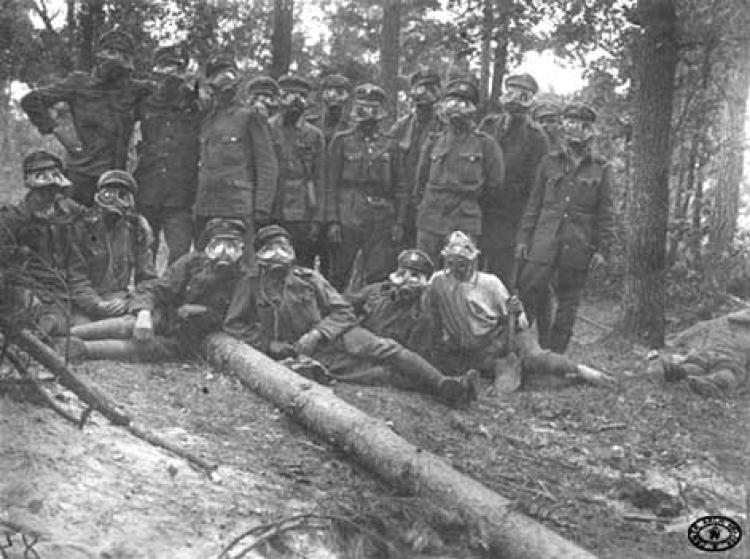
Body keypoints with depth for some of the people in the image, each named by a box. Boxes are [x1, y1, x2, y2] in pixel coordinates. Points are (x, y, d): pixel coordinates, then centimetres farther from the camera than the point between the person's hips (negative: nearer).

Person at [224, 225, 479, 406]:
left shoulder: (308, 278, 8)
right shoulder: (251, 286, 5)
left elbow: (343, 312, 5)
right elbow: (233, 325, 6)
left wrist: (316, 334, -13)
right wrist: (269, 344, -6)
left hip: (336, 334, 2)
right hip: (307, 354, -2)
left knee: (386, 348, -21)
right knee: (361, 370, -26)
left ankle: (447, 386, -26)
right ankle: (424, 384, -33)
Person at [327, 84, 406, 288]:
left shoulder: (389, 144, 10)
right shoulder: (342, 141, 4)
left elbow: (400, 188, 11)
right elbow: (332, 184, 1)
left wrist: (399, 223, 3)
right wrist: (333, 221, -6)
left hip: (382, 222, 2)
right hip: (348, 219, -1)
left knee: (378, 279, 2)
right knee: (338, 277, 1)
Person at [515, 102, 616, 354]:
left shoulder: (601, 168, 5)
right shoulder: (549, 162, 8)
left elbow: (606, 213, 4)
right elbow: (534, 203, 10)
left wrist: (602, 248, -2)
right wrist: (523, 238, 4)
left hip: (579, 245, 0)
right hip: (545, 238, 0)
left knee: (568, 301, 7)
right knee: (529, 289, -9)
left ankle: (556, 354, 17)